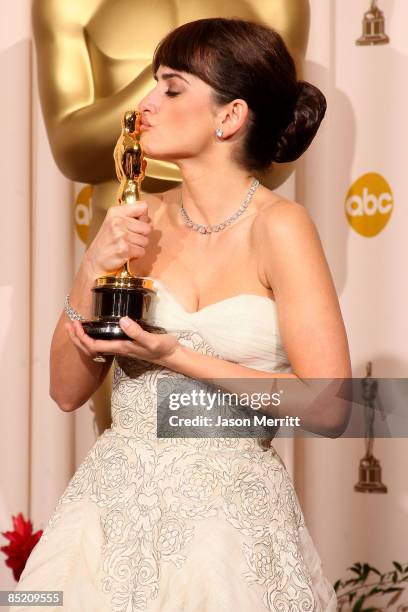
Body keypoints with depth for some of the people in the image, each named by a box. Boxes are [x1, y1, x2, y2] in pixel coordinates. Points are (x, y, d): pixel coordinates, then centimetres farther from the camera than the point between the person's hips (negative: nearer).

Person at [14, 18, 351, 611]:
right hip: (116, 501, 4)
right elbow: (67, 390, 4)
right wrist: (94, 270, -10)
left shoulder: (279, 227, -11)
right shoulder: (139, 223, 2)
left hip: (230, 512, -4)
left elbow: (328, 407, -17)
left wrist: (175, 356, -17)